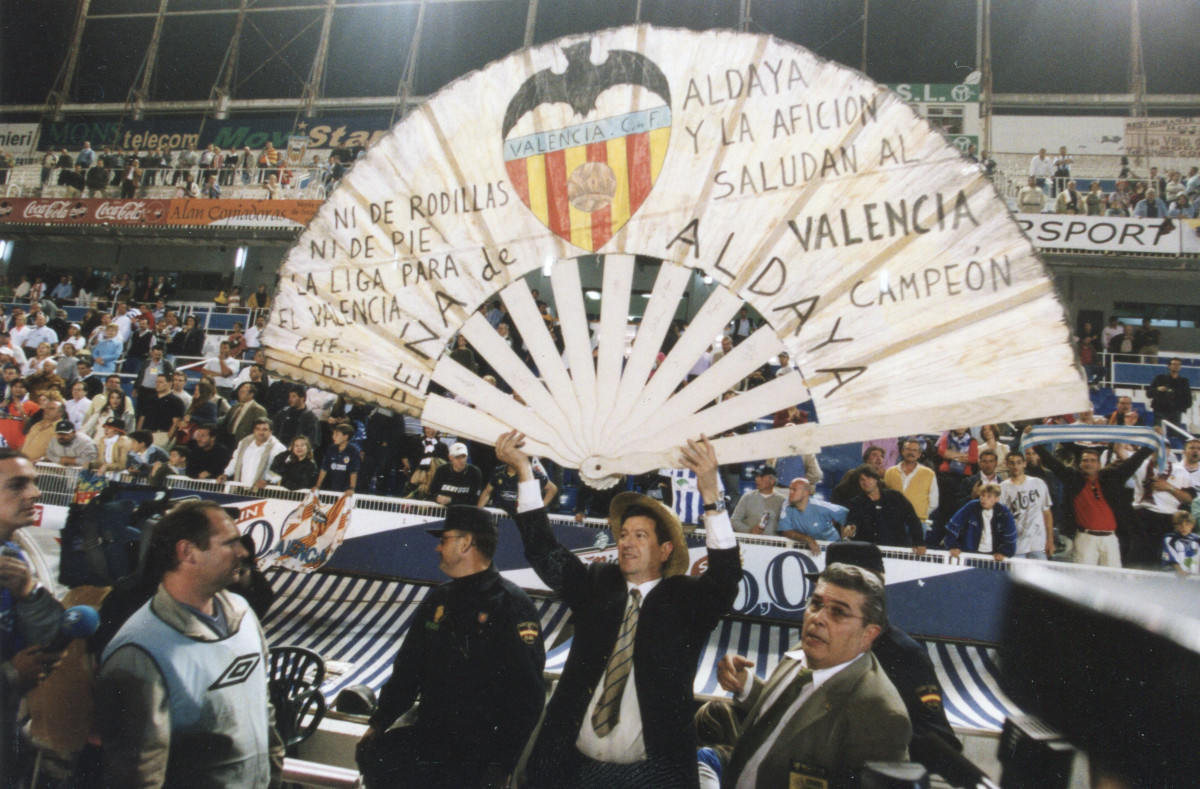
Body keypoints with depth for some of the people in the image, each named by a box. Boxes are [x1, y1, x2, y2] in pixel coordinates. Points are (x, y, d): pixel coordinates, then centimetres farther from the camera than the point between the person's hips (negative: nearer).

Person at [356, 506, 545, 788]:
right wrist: (378, 722, 6)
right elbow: (407, 670, 19)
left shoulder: (512, 605, -10)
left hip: (481, 745, -7)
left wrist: (502, 763, -19)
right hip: (431, 731, 7)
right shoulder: (438, 600, 15)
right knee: (371, 752, -19)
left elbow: (527, 693, -16)